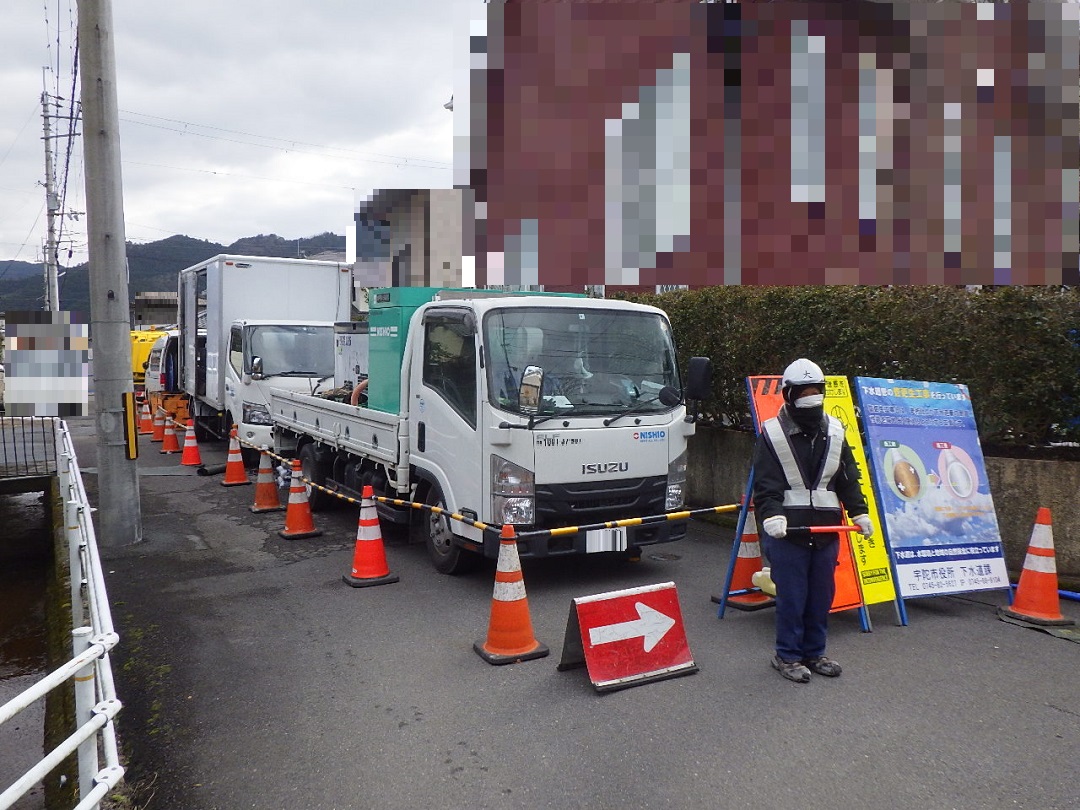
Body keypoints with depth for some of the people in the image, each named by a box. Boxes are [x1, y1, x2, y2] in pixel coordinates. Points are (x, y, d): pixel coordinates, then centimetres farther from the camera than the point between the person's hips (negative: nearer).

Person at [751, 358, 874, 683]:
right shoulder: (772, 434, -5)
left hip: (826, 528, 5)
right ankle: (787, 655, 16)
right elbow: (765, 484, -10)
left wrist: (859, 512, 7)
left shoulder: (834, 431, 11)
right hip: (788, 530, -5)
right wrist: (771, 515, -23)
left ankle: (814, 652, 26)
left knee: (822, 594, 11)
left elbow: (849, 477, 15)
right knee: (791, 596, 0)